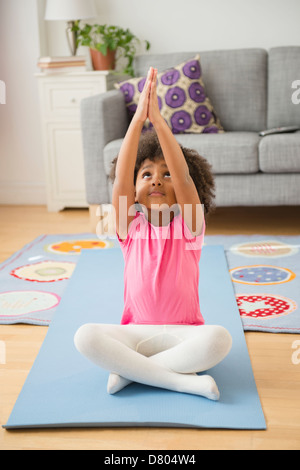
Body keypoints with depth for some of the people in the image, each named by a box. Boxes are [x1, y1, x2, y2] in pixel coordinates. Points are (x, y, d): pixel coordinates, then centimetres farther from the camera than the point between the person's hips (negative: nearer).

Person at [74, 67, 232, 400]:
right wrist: (138, 117, -22)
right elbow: (120, 179, -15)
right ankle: (182, 380, -25)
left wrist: (157, 118, -24)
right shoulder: (130, 225, 1)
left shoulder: (187, 225, -3)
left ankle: (129, 369, -19)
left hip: (183, 333, -1)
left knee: (218, 338, -33)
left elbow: (183, 176, -19)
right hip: (135, 332, 1)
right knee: (85, 336, -27)